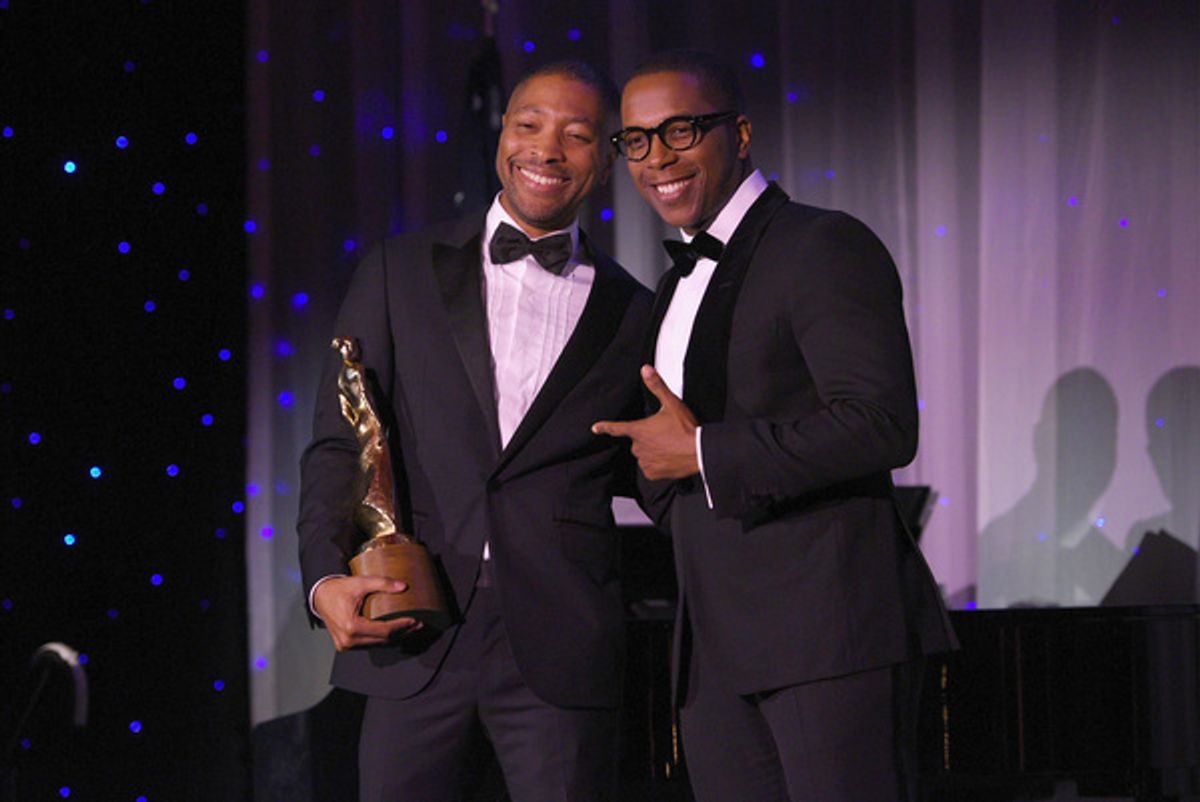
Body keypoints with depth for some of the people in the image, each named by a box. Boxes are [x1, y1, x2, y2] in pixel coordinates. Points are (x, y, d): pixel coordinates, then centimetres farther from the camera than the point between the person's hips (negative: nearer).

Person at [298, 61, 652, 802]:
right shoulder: (400, 272, 11)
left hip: (561, 651, 0)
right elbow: (338, 444, 5)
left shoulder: (635, 316, 11)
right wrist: (326, 578, -9)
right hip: (411, 635, 0)